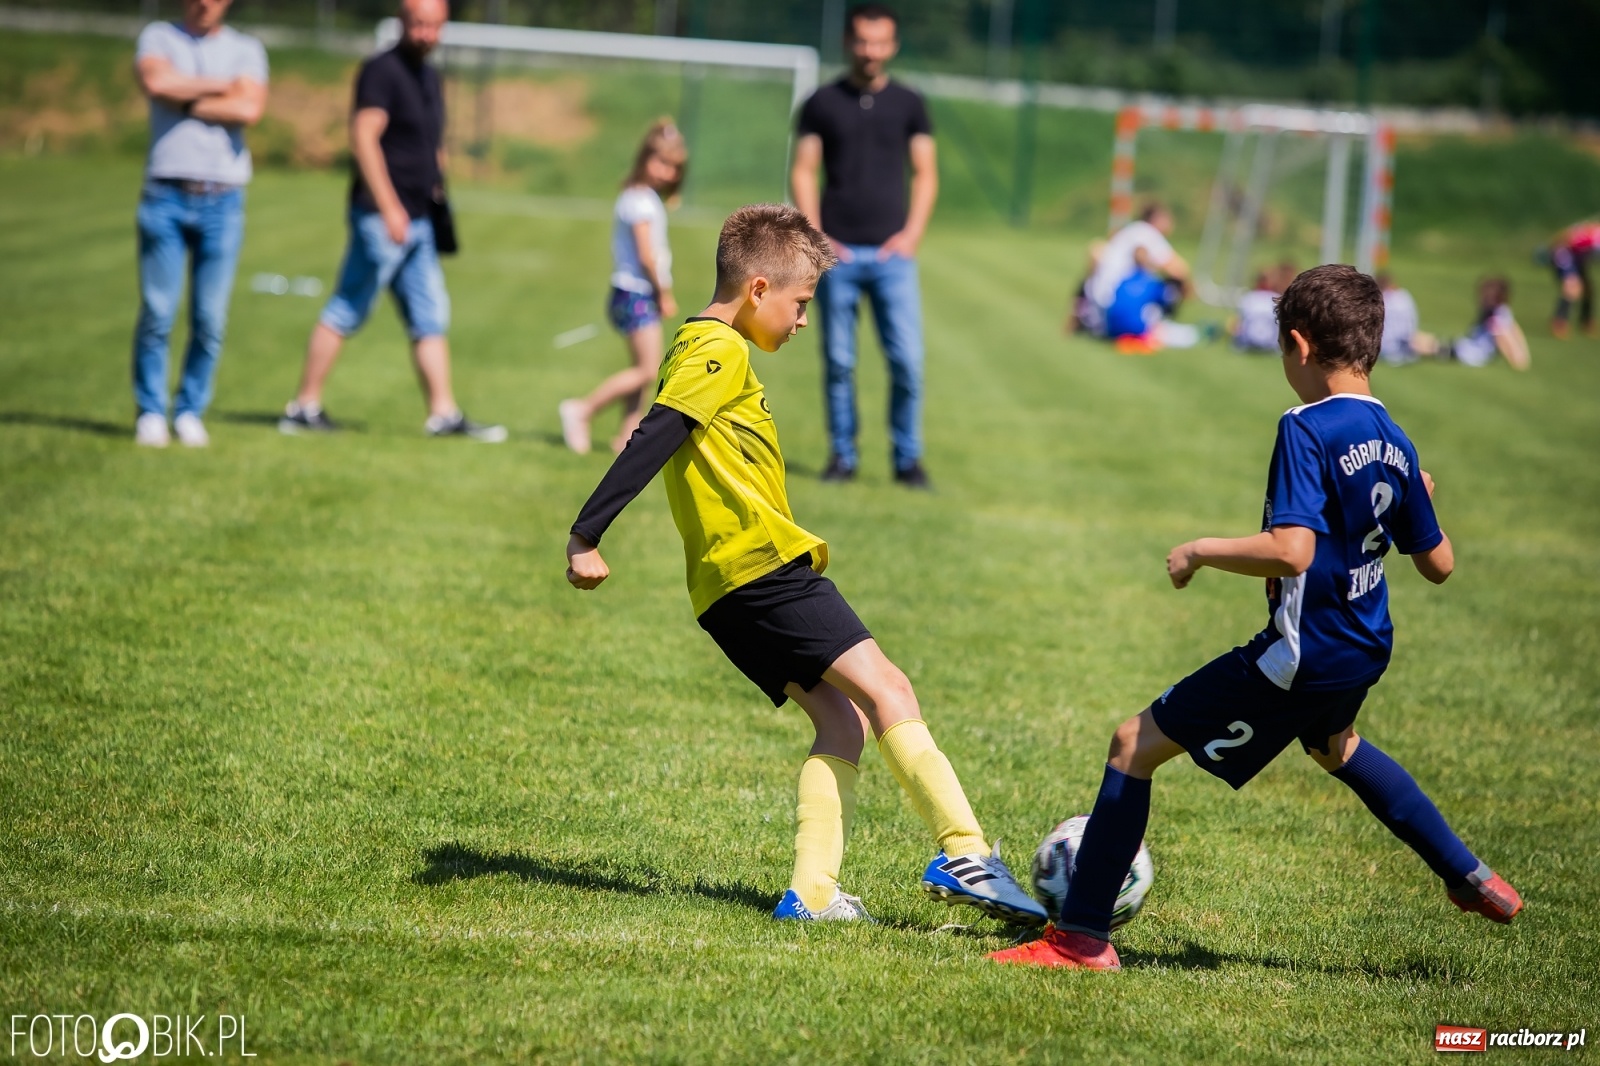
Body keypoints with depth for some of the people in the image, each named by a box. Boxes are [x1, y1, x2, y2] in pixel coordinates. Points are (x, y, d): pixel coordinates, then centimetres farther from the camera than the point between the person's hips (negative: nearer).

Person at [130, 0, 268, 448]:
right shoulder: (159, 37, 10)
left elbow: (249, 109, -9)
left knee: (210, 319, 0)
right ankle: (150, 413, 5)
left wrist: (183, 100, -4)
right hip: (165, 195, -1)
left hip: (222, 202, 1)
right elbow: (155, 82, -13)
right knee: (157, 313, -5)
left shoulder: (246, 49, 10)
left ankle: (190, 411, 11)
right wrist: (221, 85, -4)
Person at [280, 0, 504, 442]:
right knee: (346, 313, -4)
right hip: (381, 218, -9)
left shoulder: (429, 77, 16)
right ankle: (303, 407, 1)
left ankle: (443, 413, 8)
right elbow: (363, 137, -19)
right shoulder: (382, 71, -11)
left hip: (418, 222, 9)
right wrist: (389, 207, -23)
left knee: (431, 318, 7)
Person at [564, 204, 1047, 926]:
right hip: (763, 565, -10)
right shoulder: (720, 352, -9)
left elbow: (656, 446, 29)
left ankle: (811, 894, -5)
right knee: (885, 690, -12)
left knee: (842, 719, 5)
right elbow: (651, 443, -20)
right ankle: (965, 856, -18)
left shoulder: (700, 348, 23)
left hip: (732, 587, 10)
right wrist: (586, 535, -26)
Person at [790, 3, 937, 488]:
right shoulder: (823, 103, 7)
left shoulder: (908, 104, 9)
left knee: (907, 360, -7)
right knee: (838, 361, 2)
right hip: (838, 253, 0)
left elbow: (925, 175, 11)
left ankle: (907, 457, 4)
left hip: (892, 252, 0)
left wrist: (912, 233, -1)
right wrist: (814, 237, -4)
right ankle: (842, 455, 11)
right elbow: (803, 171, 6)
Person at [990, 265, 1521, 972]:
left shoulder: (1307, 430, -20)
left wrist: (1202, 551, -17)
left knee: (1136, 742, 0)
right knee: (1331, 745, 40)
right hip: (1364, 649, 8)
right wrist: (1420, 502, 31)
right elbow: (1438, 564, 12)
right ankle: (1471, 879, 46)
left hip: (1303, 657, -8)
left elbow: (1290, 550, -32)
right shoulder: (1395, 444, 4)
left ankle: (1081, 938, -2)